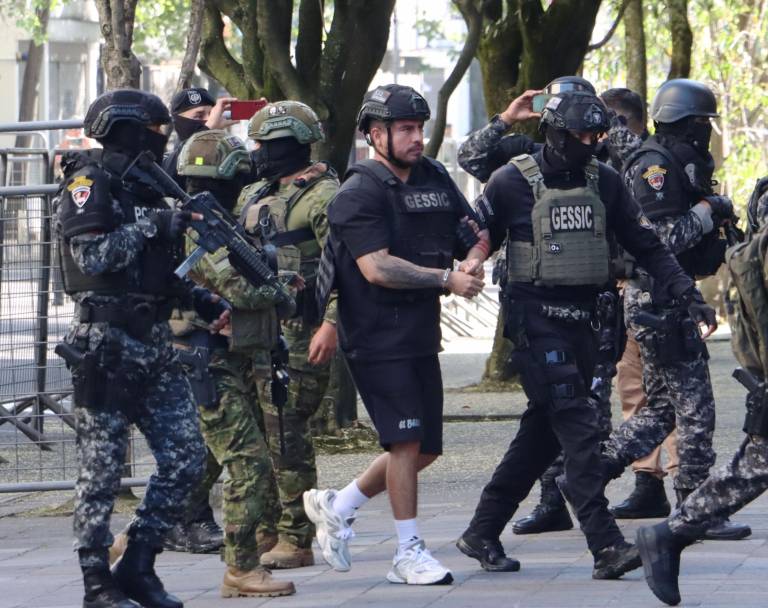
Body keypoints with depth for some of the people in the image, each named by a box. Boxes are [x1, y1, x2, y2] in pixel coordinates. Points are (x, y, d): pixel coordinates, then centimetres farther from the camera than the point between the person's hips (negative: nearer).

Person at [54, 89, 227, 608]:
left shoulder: (145, 185, 18)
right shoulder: (90, 182, -7)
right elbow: (91, 256, -19)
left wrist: (204, 301, 11)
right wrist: (152, 226, -19)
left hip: (155, 344, 8)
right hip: (106, 344, -8)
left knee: (186, 457, 3)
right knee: (102, 469, -2)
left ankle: (138, 565, 12)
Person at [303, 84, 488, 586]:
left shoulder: (435, 178, 12)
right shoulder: (360, 193, -10)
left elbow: (474, 233, 20)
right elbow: (377, 268, -19)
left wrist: (472, 261, -3)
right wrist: (445, 278, -17)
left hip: (422, 334, 8)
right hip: (378, 338, -8)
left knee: (426, 448, 10)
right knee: (407, 440, -9)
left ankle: (336, 506, 25)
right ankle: (409, 553, 0)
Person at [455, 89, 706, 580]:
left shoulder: (604, 181, 9)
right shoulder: (513, 183, -5)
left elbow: (646, 244, 11)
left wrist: (686, 291, 2)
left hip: (583, 319, 6)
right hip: (536, 317, -6)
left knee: (543, 432, 9)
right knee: (578, 429, -14)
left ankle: (483, 533, 20)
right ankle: (606, 545, -19)